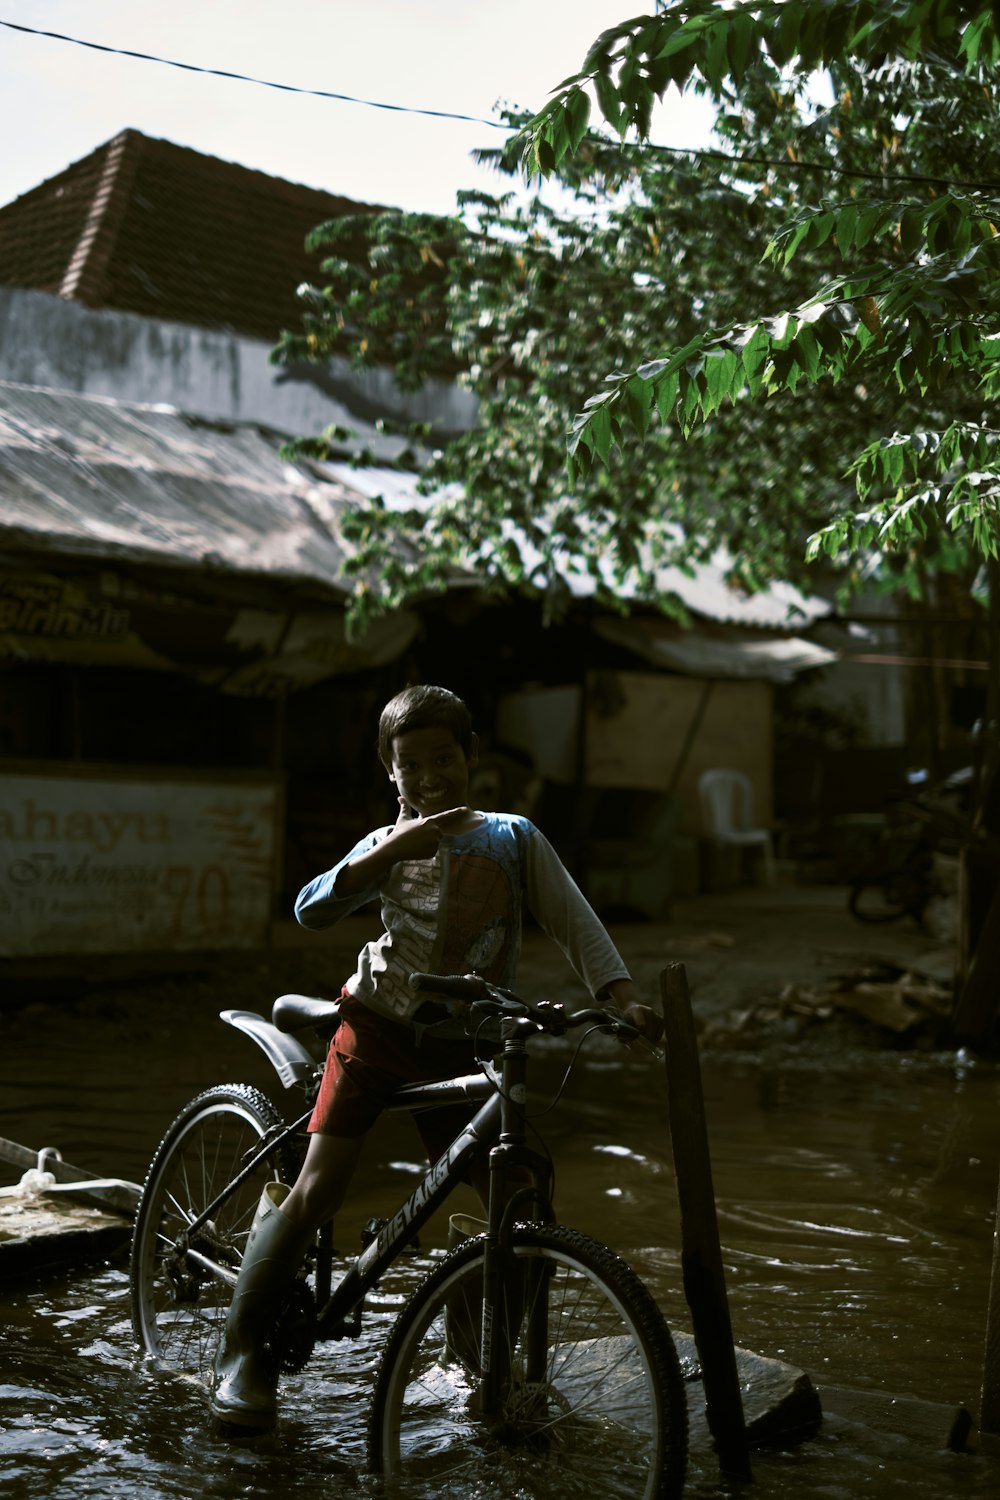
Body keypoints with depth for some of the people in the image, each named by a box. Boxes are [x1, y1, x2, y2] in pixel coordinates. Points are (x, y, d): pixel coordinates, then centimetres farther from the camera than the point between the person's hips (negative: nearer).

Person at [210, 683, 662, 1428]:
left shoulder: (514, 838, 3)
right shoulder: (389, 844, 5)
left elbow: (575, 922, -8)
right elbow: (312, 909, -13)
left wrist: (625, 997, -25)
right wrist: (395, 848, -26)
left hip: (459, 1047, 1)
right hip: (378, 1029, -1)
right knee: (316, 1190, -10)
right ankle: (244, 1355, 2)